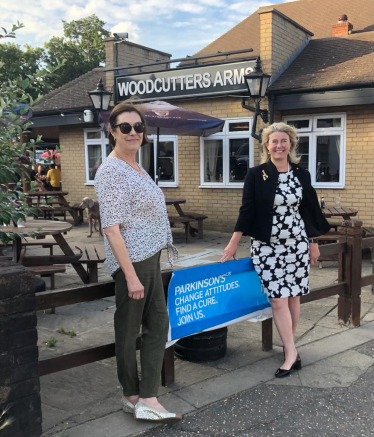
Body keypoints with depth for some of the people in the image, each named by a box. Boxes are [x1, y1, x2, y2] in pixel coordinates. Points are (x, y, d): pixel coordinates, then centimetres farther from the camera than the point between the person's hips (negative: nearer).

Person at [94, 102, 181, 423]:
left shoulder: (136, 167, 12)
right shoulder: (111, 171, -15)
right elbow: (111, 228, -21)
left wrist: (146, 268, 19)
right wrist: (131, 275, -23)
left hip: (150, 259, 9)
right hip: (131, 261, -9)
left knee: (158, 325, 10)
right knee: (129, 330, 7)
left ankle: (147, 399, 16)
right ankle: (133, 396, 24)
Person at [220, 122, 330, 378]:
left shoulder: (302, 175, 3)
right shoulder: (256, 175, -4)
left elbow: (310, 211, 9)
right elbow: (247, 210, -4)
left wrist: (314, 244, 10)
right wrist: (233, 244, -6)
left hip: (297, 244, 2)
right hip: (267, 247, -2)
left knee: (293, 297, 8)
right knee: (278, 299, -5)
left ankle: (289, 345, 24)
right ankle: (291, 352, 4)